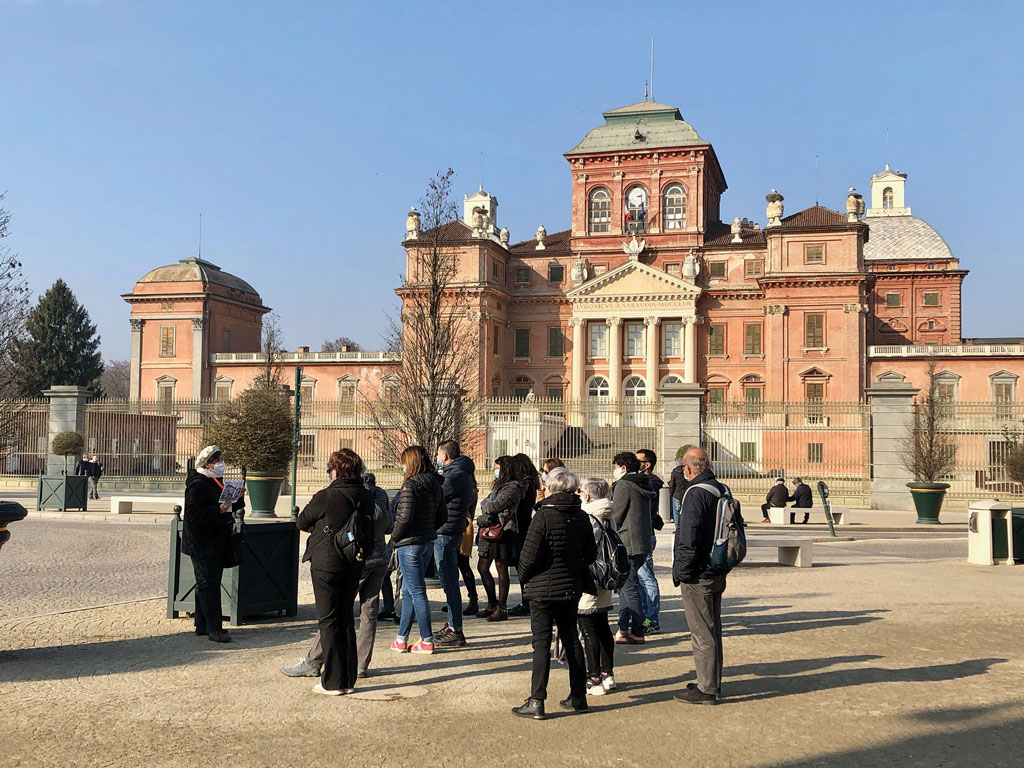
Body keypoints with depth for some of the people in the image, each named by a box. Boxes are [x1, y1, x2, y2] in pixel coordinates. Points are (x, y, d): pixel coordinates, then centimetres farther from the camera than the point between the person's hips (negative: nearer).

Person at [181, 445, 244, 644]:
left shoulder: (216, 482, 16)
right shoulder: (197, 485, -14)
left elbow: (232, 507, 20)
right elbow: (193, 514, -22)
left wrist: (238, 497, 1)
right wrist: (218, 510, -28)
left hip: (216, 543, 10)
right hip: (202, 544, -10)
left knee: (206, 585, 14)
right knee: (208, 585, -9)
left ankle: (202, 625, 22)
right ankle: (214, 629, -9)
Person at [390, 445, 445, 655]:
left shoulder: (410, 485, -17)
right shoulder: (435, 484, 8)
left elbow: (405, 517, -22)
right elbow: (442, 514, 12)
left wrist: (395, 537, -7)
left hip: (410, 544, -8)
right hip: (428, 543, 8)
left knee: (417, 592, -1)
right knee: (408, 591, 16)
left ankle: (427, 641, 3)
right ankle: (402, 639, 21)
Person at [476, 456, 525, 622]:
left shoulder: (513, 488, -12)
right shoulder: (499, 485, 18)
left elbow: (495, 506, -18)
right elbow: (485, 505, 15)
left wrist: (486, 505, 2)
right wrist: (486, 517, -4)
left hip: (503, 532, -10)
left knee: (501, 570, -2)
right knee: (482, 568, 12)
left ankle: (502, 609, 6)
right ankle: (492, 605, 25)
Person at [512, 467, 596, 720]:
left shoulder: (544, 516, -17)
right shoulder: (581, 517, 2)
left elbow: (530, 555, -16)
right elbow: (591, 553, 9)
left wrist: (524, 576, 2)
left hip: (543, 588, -6)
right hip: (572, 587, 6)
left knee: (542, 643, -1)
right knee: (571, 639, 14)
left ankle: (536, 702, 1)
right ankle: (578, 697, 20)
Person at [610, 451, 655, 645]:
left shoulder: (623, 486, -12)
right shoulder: (643, 486, 14)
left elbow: (615, 518, -11)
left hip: (627, 544, -9)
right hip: (643, 543, 9)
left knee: (629, 588, -4)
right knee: (625, 585, 16)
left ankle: (637, 633, -1)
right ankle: (623, 628, 20)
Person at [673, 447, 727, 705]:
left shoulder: (696, 494, -19)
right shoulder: (721, 490, 9)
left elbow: (688, 539, -22)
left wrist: (681, 572, -13)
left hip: (698, 576, -9)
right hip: (717, 573, 9)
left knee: (702, 633, -2)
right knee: (712, 630, 18)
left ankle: (706, 690, 4)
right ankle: (712, 683, 28)